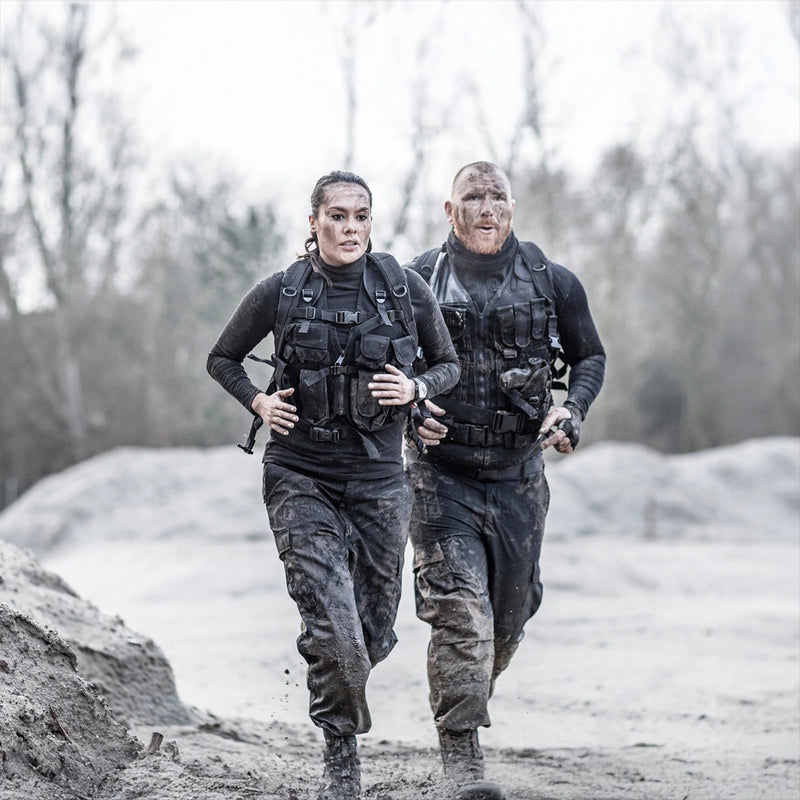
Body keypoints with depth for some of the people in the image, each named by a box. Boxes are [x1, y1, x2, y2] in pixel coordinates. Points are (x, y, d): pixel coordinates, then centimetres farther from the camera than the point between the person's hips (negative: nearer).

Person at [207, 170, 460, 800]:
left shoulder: (407, 289, -1)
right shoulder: (281, 293, -3)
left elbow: (449, 366, 12)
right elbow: (223, 359, 11)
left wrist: (415, 388, -9)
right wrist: (259, 401, -6)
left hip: (379, 480, 2)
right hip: (301, 477, -2)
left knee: (374, 636, 9)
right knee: (335, 633, -14)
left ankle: (328, 683, 44)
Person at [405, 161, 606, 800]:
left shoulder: (553, 284, 2)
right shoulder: (417, 281, -2)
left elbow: (591, 355, 14)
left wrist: (573, 412, -5)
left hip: (518, 477, 3)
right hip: (442, 474, -3)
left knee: (510, 615, 13)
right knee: (460, 609, -15)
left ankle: (466, 702, 41)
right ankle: (462, 748, -12)